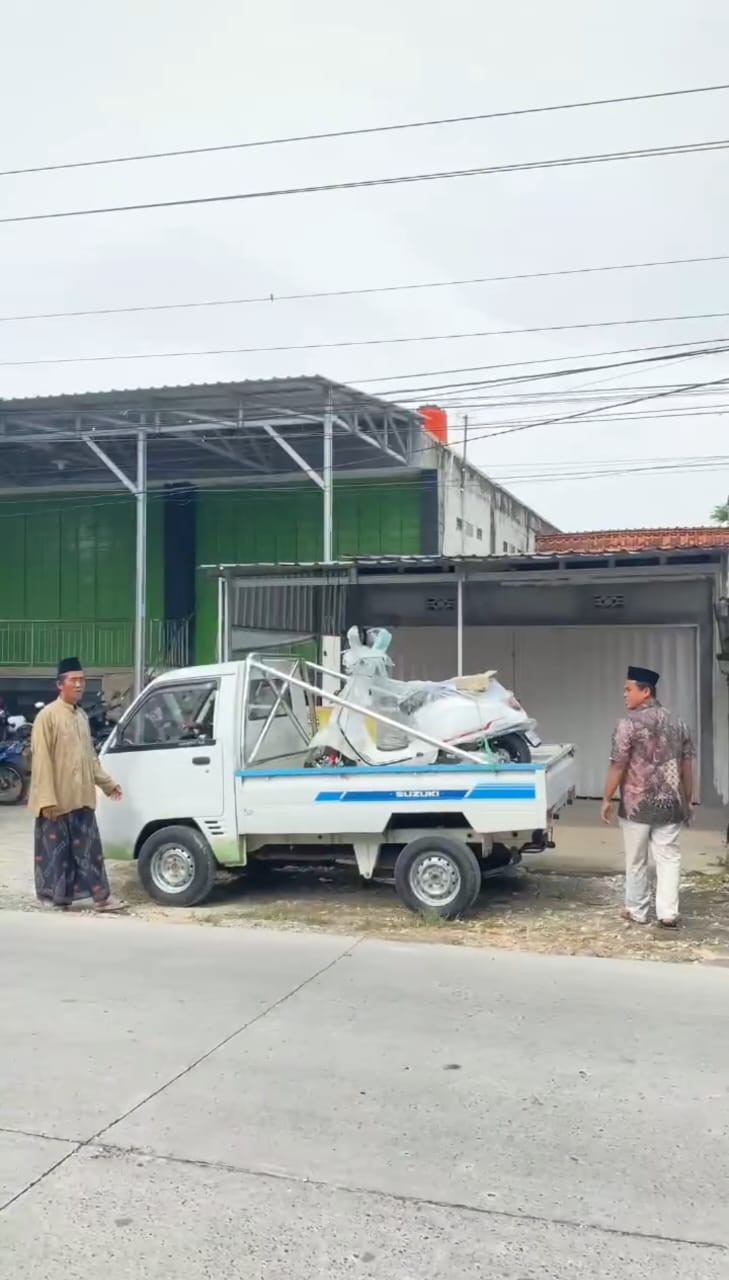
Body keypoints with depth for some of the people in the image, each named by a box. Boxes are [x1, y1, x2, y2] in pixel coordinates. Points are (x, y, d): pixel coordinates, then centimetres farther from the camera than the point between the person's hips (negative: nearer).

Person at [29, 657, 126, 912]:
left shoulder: (82, 716, 13)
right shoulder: (47, 716, -10)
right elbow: (41, 760, -15)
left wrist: (106, 783, 19)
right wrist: (47, 799, -20)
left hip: (81, 798, 7)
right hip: (57, 800, -7)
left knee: (89, 849, 6)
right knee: (56, 850, 4)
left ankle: (102, 897, 7)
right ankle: (58, 895, 15)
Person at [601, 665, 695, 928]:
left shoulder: (629, 723, -11)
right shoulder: (677, 723, 7)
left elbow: (618, 766, -13)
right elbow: (687, 766, 10)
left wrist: (607, 799, -4)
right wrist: (688, 800, 18)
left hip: (637, 803, -4)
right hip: (670, 803, 4)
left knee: (636, 860, 9)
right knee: (668, 856, 9)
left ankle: (637, 911, 19)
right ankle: (668, 912, 4)